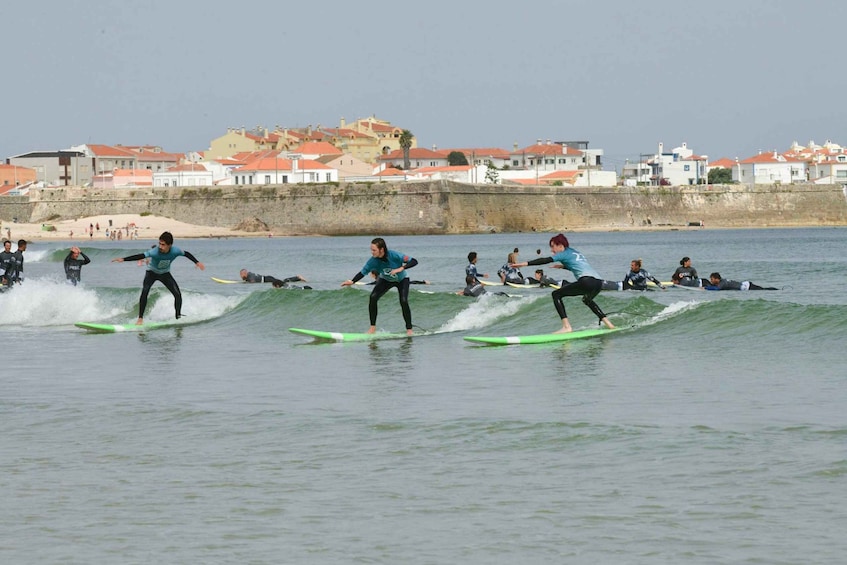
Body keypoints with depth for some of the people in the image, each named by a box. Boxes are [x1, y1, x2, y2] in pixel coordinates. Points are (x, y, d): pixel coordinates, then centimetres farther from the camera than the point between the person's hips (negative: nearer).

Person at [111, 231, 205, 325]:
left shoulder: (175, 251, -27)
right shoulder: (155, 251, -36)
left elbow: (186, 254, -7)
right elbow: (140, 256, -41)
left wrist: (197, 263, -4)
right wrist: (123, 259, -50)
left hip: (165, 274, 3)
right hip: (152, 272, -3)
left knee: (178, 295, -8)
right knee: (144, 292, -25)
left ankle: (178, 317, 10)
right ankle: (140, 318, -19)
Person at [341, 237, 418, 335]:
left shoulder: (394, 255, -36)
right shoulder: (373, 261, -26)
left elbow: (414, 261, -34)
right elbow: (362, 272, -18)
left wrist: (401, 268, -47)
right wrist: (352, 281, -35)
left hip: (402, 280, -3)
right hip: (385, 280, 3)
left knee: (403, 302, -22)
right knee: (373, 297, -18)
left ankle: (409, 329, -7)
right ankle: (373, 327, -9)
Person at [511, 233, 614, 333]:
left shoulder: (565, 253, 5)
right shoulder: (575, 252, 29)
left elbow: (546, 260, -6)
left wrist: (526, 263, -9)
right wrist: (563, 266, 42)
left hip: (587, 281, -9)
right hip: (599, 283, 9)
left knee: (556, 294, -2)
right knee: (587, 300, 39)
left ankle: (566, 326, -13)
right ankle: (608, 323, 35)